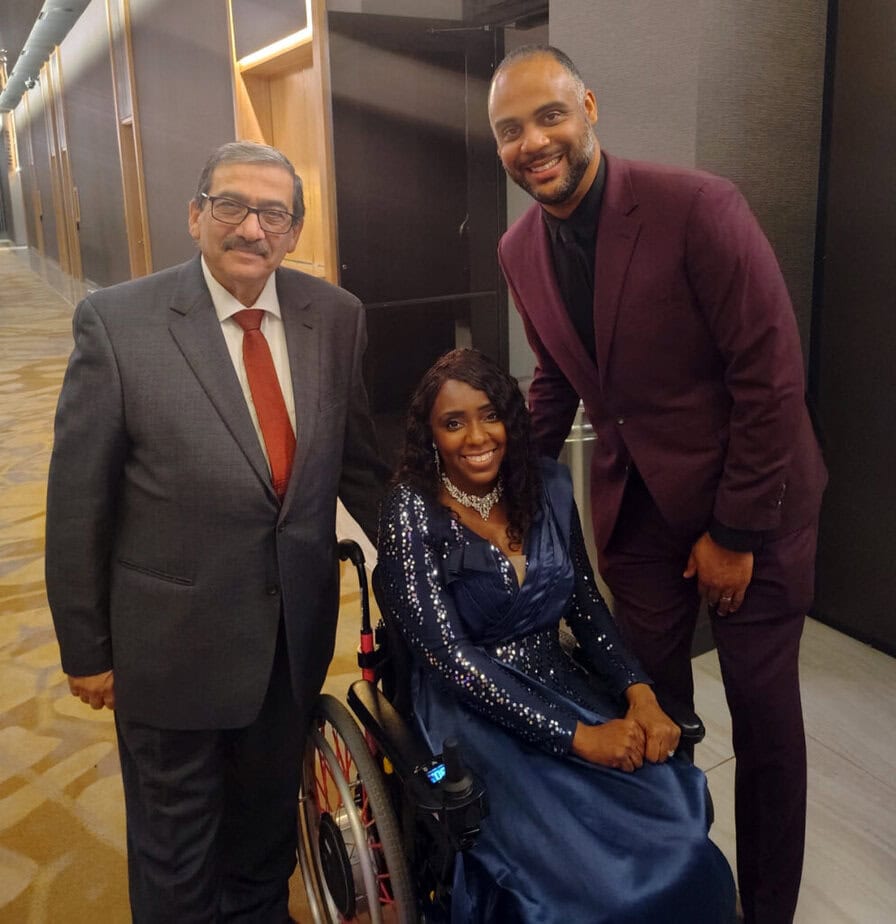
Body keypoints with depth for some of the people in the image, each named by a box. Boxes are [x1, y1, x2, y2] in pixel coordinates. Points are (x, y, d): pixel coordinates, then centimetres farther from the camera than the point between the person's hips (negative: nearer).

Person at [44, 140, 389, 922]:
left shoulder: (336, 316, -4)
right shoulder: (118, 322, -14)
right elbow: (78, 499, -9)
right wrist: (85, 646, -4)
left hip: (298, 627, 4)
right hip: (174, 637, -3)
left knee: (269, 818, 27)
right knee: (174, 846, 19)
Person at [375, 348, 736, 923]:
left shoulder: (548, 486, 3)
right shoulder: (412, 513, -12)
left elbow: (586, 603, 9)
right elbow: (451, 656, -17)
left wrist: (640, 693, -8)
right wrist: (575, 736, -21)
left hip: (563, 687, 5)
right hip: (473, 711, -4)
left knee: (682, 843, -17)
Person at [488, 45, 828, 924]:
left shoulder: (697, 205, -20)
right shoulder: (519, 251, -1)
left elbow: (771, 375, -18)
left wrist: (737, 532, -15)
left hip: (748, 502, -4)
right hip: (634, 505, 5)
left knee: (762, 714, 9)